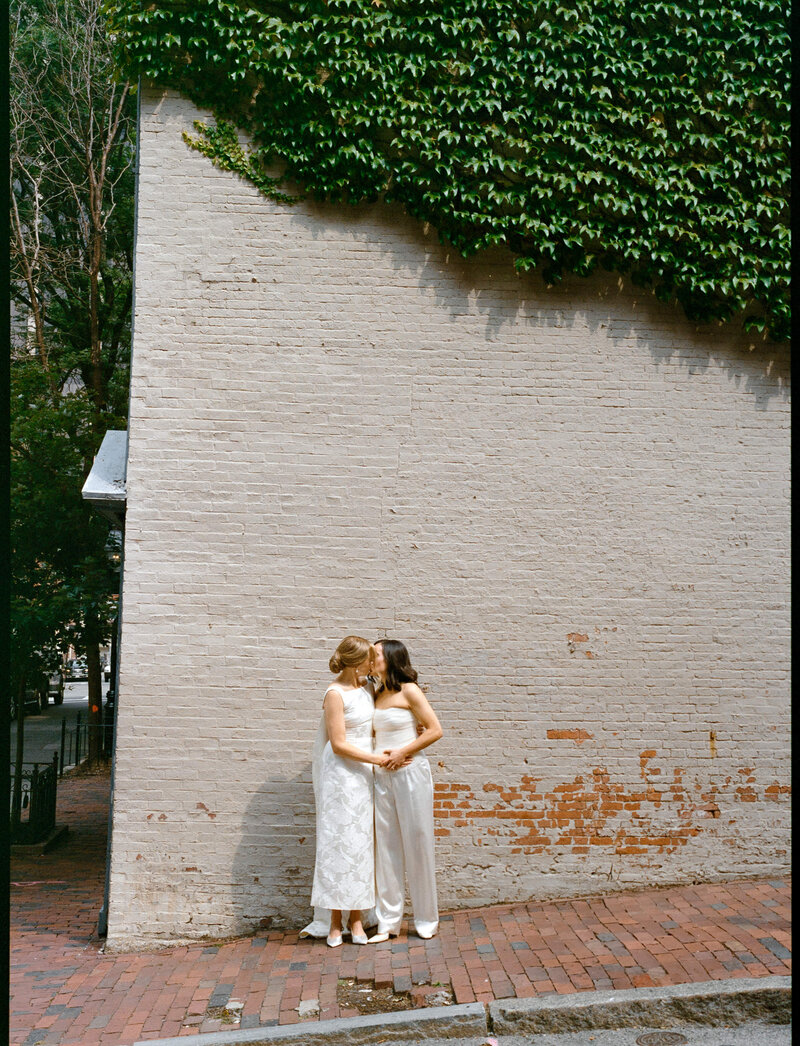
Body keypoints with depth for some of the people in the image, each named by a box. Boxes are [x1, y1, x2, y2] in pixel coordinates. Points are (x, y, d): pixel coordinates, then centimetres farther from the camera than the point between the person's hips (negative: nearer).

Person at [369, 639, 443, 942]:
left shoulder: (408, 690, -6)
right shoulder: (377, 695, 11)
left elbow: (435, 730, -9)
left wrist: (402, 752, -12)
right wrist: (381, 755, -1)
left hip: (410, 772, -6)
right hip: (382, 776, 6)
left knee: (416, 842, 2)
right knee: (386, 847, 7)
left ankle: (426, 920, 16)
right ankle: (388, 922, 14)